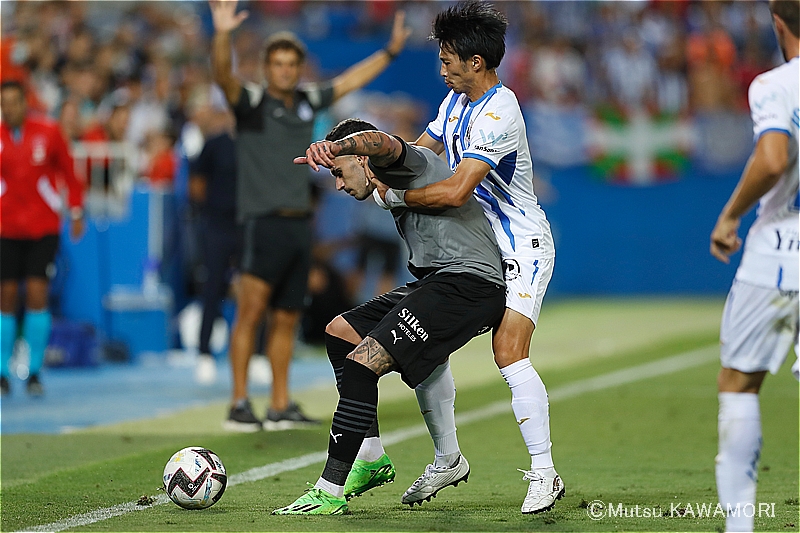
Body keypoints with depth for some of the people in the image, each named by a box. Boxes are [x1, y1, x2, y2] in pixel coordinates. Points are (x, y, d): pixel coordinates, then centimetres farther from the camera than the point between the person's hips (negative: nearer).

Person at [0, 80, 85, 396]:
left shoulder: (48, 132, -3)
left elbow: (68, 172, 7)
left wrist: (76, 211, 7)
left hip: (44, 227, -1)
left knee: (37, 295, -7)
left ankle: (34, 371, 1)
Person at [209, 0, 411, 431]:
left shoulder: (307, 100, 13)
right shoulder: (252, 101, -5)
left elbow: (349, 81, 28)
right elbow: (223, 76, -24)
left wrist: (390, 51, 33)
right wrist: (221, 35, -41)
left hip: (299, 224, 6)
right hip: (264, 221, -6)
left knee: (286, 319, 10)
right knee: (250, 311, -13)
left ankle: (280, 407, 15)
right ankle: (239, 405, -11)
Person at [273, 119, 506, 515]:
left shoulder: (412, 163, -5)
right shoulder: (395, 189, 26)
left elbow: (381, 143, -30)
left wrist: (336, 147, -49)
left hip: (467, 283, -11)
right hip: (436, 281, 11)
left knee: (361, 364, -19)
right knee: (339, 331, 19)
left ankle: (330, 493, -17)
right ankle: (372, 458, 18)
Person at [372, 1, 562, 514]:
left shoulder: (498, 114, -24)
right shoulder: (457, 101, 7)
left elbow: (455, 190, -31)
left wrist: (393, 197, -19)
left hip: (521, 247, -9)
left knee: (508, 352, -22)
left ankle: (545, 475, -15)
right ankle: (446, 458, 18)